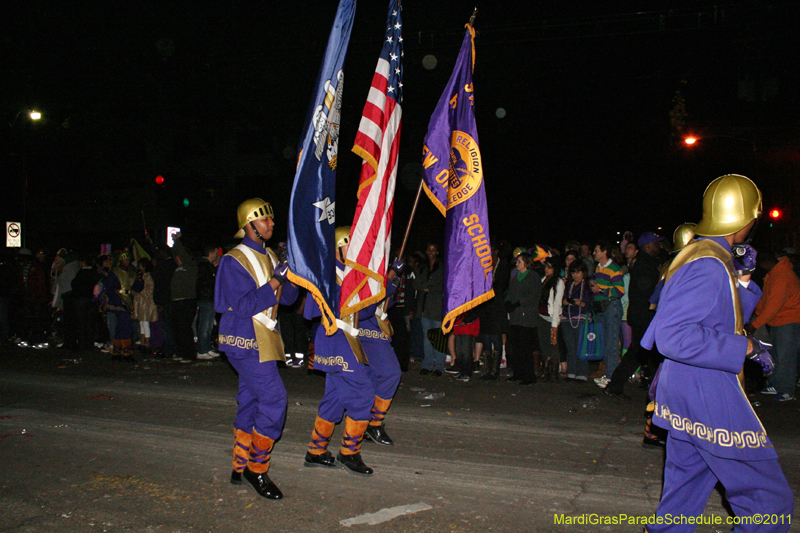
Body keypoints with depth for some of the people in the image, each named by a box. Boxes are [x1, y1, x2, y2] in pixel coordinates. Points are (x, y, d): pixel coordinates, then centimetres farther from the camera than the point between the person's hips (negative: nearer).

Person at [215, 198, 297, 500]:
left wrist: (292, 277, -5)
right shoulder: (234, 261, -12)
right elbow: (243, 305, -21)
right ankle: (257, 469, 0)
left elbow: (287, 298, 13)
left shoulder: (269, 257, 15)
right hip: (245, 343, -9)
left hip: (261, 342, 9)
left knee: (250, 402, 13)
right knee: (274, 399, -13)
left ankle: (240, 468, 24)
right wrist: (275, 281, -22)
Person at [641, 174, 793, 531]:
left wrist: (744, 280, 10)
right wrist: (745, 347, -21)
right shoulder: (709, 265, -19)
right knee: (771, 500, 0)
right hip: (709, 398, -11)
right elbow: (673, 335, -29)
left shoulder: (700, 256, 15)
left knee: (682, 498, 17)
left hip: (684, 395, 11)